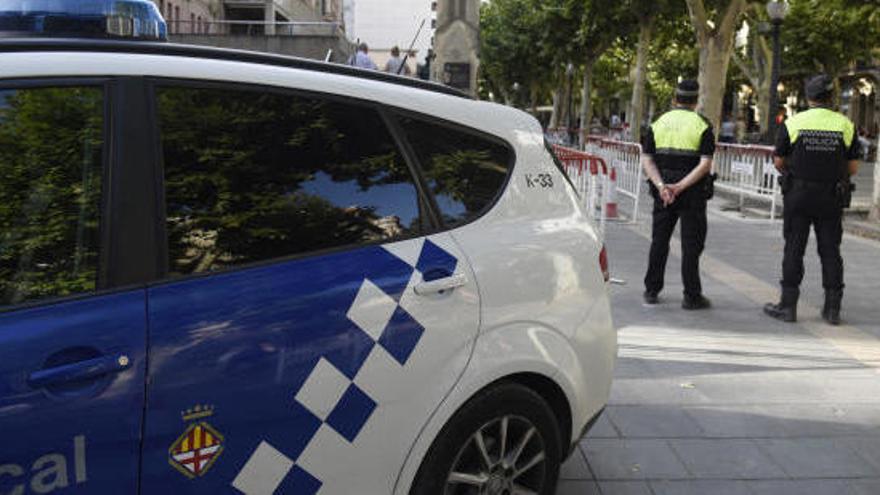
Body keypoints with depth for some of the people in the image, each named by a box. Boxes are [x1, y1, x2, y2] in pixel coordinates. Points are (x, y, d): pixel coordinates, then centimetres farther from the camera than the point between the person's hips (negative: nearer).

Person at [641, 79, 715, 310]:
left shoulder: (658, 124, 6)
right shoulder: (702, 126, -4)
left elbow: (647, 160, -2)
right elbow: (705, 164, -15)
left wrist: (661, 185, -12)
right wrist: (681, 186, -17)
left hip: (663, 192, 3)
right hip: (692, 193, -3)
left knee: (659, 241, 12)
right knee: (691, 245, 3)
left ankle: (651, 291, 17)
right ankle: (692, 297, 6)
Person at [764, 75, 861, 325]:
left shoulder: (793, 123, -6)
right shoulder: (846, 125, 0)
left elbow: (779, 162, -1)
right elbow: (853, 167, 3)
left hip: (798, 195, -2)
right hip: (832, 198, 2)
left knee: (794, 250, 4)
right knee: (830, 251, 8)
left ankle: (788, 306, 6)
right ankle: (833, 308, 13)